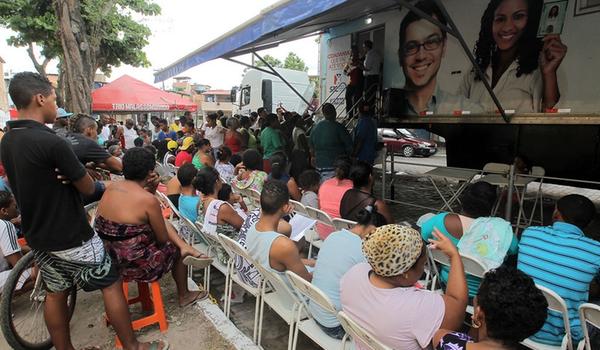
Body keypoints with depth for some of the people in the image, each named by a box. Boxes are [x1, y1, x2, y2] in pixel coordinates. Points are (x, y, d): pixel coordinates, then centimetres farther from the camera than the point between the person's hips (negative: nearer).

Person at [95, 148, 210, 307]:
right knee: (175, 248, 21)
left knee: (162, 221, 20)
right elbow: (163, 239, -12)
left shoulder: (111, 188, -4)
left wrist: (150, 191, -3)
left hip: (107, 258, 7)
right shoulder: (148, 200, -24)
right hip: (134, 265, -7)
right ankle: (184, 296, 40)